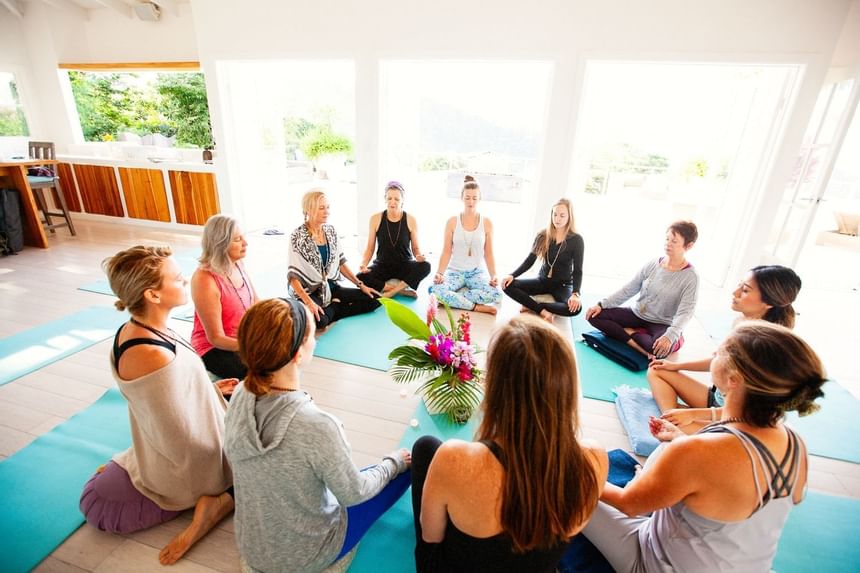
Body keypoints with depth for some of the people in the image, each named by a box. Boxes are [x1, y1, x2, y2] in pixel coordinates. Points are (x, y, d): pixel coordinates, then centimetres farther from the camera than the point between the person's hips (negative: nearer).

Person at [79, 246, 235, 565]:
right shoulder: (154, 356, -37)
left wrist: (209, 388, 7)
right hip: (187, 464, -8)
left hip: (158, 449, 9)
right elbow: (184, 441, -28)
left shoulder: (132, 330, -12)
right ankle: (213, 501, -6)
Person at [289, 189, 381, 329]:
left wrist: (361, 285, 3)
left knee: (374, 299, -7)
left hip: (331, 287, 6)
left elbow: (341, 263, 10)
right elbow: (293, 275, -16)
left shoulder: (331, 231, 4)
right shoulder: (298, 237, -12)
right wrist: (309, 302, -28)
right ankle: (334, 307, -4)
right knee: (318, 321, -36)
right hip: (308, 291, -6)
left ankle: (332, 308, -1)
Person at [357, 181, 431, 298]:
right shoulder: (376, 219, -4)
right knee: (360, 277, -29)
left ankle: (392, 291, -23)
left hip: (405, 265, 0)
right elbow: (370, 248, 0)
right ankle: (402, 290, -22)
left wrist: (419, 256, -21)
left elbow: (415, 248, 2)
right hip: (382, 265, 0)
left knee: (425, 266, -32)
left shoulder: (411, 220, -6)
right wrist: (363, 264, -19)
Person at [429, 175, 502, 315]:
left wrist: (493, 275, -12)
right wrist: (440, 273, -17)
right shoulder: (452, 222, -3)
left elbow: (488, 254, 2)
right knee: (437, 290, -34)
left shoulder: (487, 223, -1)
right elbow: (446, 252, -2)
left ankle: (449, 298, -18)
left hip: (477, 272, 1)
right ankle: (476, 307, -20)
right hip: (455, 271, -1)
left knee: (496, 295, -30)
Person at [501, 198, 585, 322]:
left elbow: (577, 271, -12)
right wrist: (512, 275, -17)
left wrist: (575, 294, -29)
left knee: (575, 307, -35)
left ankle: (533, 306, -21)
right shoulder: (543, 235, -2)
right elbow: (529, 261, 0)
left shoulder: (576, 239, -10)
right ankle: (543, 311, -30)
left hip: (563, 285, -2)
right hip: (542, 281, 2)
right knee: (508, 285, -22)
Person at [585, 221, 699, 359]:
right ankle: (639, 345, -23)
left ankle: (631, 333, -12)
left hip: (661, 324, -4)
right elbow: (629, 289, 2)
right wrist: (602, 304, -10)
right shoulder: (652, 264, 0)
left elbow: (685, 312, -20)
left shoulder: (690, 277, -12)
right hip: (637, 314, 5)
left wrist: (670, 336, -38)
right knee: (595, 315, -16)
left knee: (661, 348, -39)